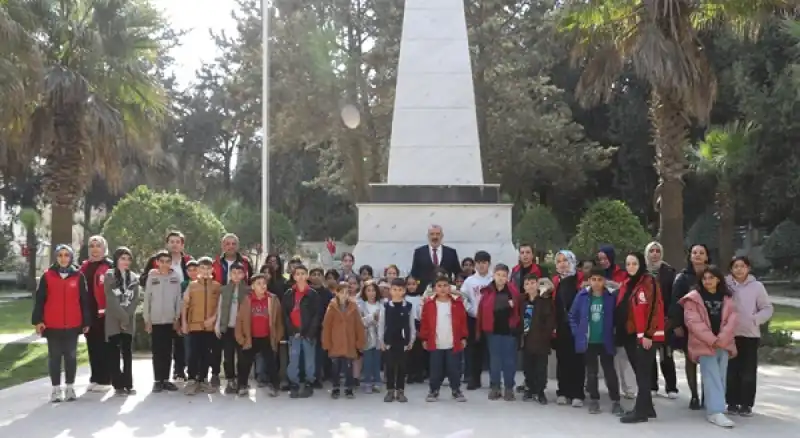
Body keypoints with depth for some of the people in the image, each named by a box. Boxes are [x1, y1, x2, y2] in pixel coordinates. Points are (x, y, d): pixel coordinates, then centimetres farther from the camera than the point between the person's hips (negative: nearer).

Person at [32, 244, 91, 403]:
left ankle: (70, 387, 16)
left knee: (71, 356, 7)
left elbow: (85, 300, 4)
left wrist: (86, 321, 1)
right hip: (52, 325, 0)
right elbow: (39, 299, 2)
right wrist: (37, 320, -5)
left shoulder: (78, 276, 3)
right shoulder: (47, 276, 2)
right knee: (54, 357, 5)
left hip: (73, 324, 0)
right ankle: (56, 388, 11)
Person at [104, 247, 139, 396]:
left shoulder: (134, 278, 11)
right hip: (113, 320, -3)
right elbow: (111, 299, -9)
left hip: (129, 321, 3)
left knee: (127, 353, 4)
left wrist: (127, 316, -9)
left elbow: (135, 299, 3)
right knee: (115, 353, -1)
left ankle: (128, 384, 6)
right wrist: (122, 317, -14)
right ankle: (118, 385, 2)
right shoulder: (109, 276, -1)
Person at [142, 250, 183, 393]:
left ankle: (166, 379, 13)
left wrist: (177, 317, 2)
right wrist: (147, 319, -4)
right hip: (155, 320, -2)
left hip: (170, 320, 2)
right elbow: (147, 299, -1)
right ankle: (158, 380, 7)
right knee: (157, 351, 2)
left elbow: (178, 298, 5)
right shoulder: (152, 277, -2)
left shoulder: (175, 277, 1)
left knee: (168, 351, 6)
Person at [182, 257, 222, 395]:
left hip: (211, 326, 1)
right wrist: (184, 322, -1)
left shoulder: (217, 286, 4)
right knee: (195, 353, -4)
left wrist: (214, 317, -8)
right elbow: (185, 304, 5)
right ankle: (191, 381, 1)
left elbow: (221, 305, 5)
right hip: (194, 325, -1)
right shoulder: (192, 285, 5)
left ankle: (202, 381, 16)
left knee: (207, 354, 7)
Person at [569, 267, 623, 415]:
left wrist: (612, 333, -5)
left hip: (605, 341, -2)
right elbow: (572, 315, 4)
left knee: (609, 371, 3)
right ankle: (594, 400, 22)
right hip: (588, 341, 2)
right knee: (591, 372, 12)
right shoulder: (582, 296, -5)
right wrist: (577, 332, -1)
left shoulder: (611, 297, -9)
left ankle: (615, 401, 12)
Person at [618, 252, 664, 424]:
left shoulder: (649, 282, -9)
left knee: (642, 373, -7)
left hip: (647, 335, -8)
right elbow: (621, 309, 21)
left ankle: (640, 411, -4)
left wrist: (648, 334, -19)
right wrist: (621, 331, 16)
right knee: (639, 372, 12)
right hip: (631, 335, 8)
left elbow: (654, 309, -16)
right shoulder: (626, 284, 15)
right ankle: (647, 408, 20)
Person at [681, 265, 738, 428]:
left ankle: (712, 408, 14)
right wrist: (711, 340, -17)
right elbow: (693, 322, -10)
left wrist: (721, 339, -12)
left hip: (723, 344, 5)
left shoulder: (727, 299, 12)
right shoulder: (694, 298, -1)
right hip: (704, 344, -5)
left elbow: (731, 321, 3)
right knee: (712, 377, -12)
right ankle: (716, 412, -16)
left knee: (720, 377, 6)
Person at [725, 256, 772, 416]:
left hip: (750, 334, 0)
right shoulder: (726, 284, 0)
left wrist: (755, 319, -14)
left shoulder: (756, 286, -1)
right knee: (732, 370, 6)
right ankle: (732, 403, 15)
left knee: (748, 371, 2)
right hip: (730, 334, 1)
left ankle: (746, 404, 11)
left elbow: (767, 308, 1)